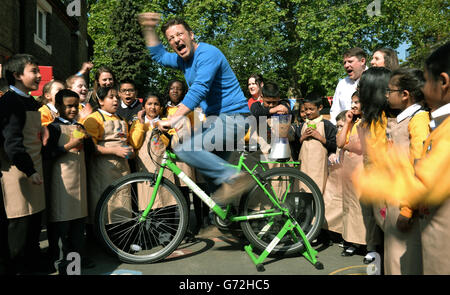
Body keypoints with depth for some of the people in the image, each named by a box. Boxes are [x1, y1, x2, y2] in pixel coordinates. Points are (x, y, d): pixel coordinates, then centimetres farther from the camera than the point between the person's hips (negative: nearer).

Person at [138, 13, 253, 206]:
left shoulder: (207, 53, -14)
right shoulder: (183, 60, 14)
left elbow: (199, 90, -26)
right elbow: (159, 56, 32)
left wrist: (173, 119, -29)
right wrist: (149, 29, 22)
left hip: (232, 118, -10)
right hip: (215, 119, 10)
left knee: (185, 149, -25)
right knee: (212, 168, 14)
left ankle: (234, 177, -22)